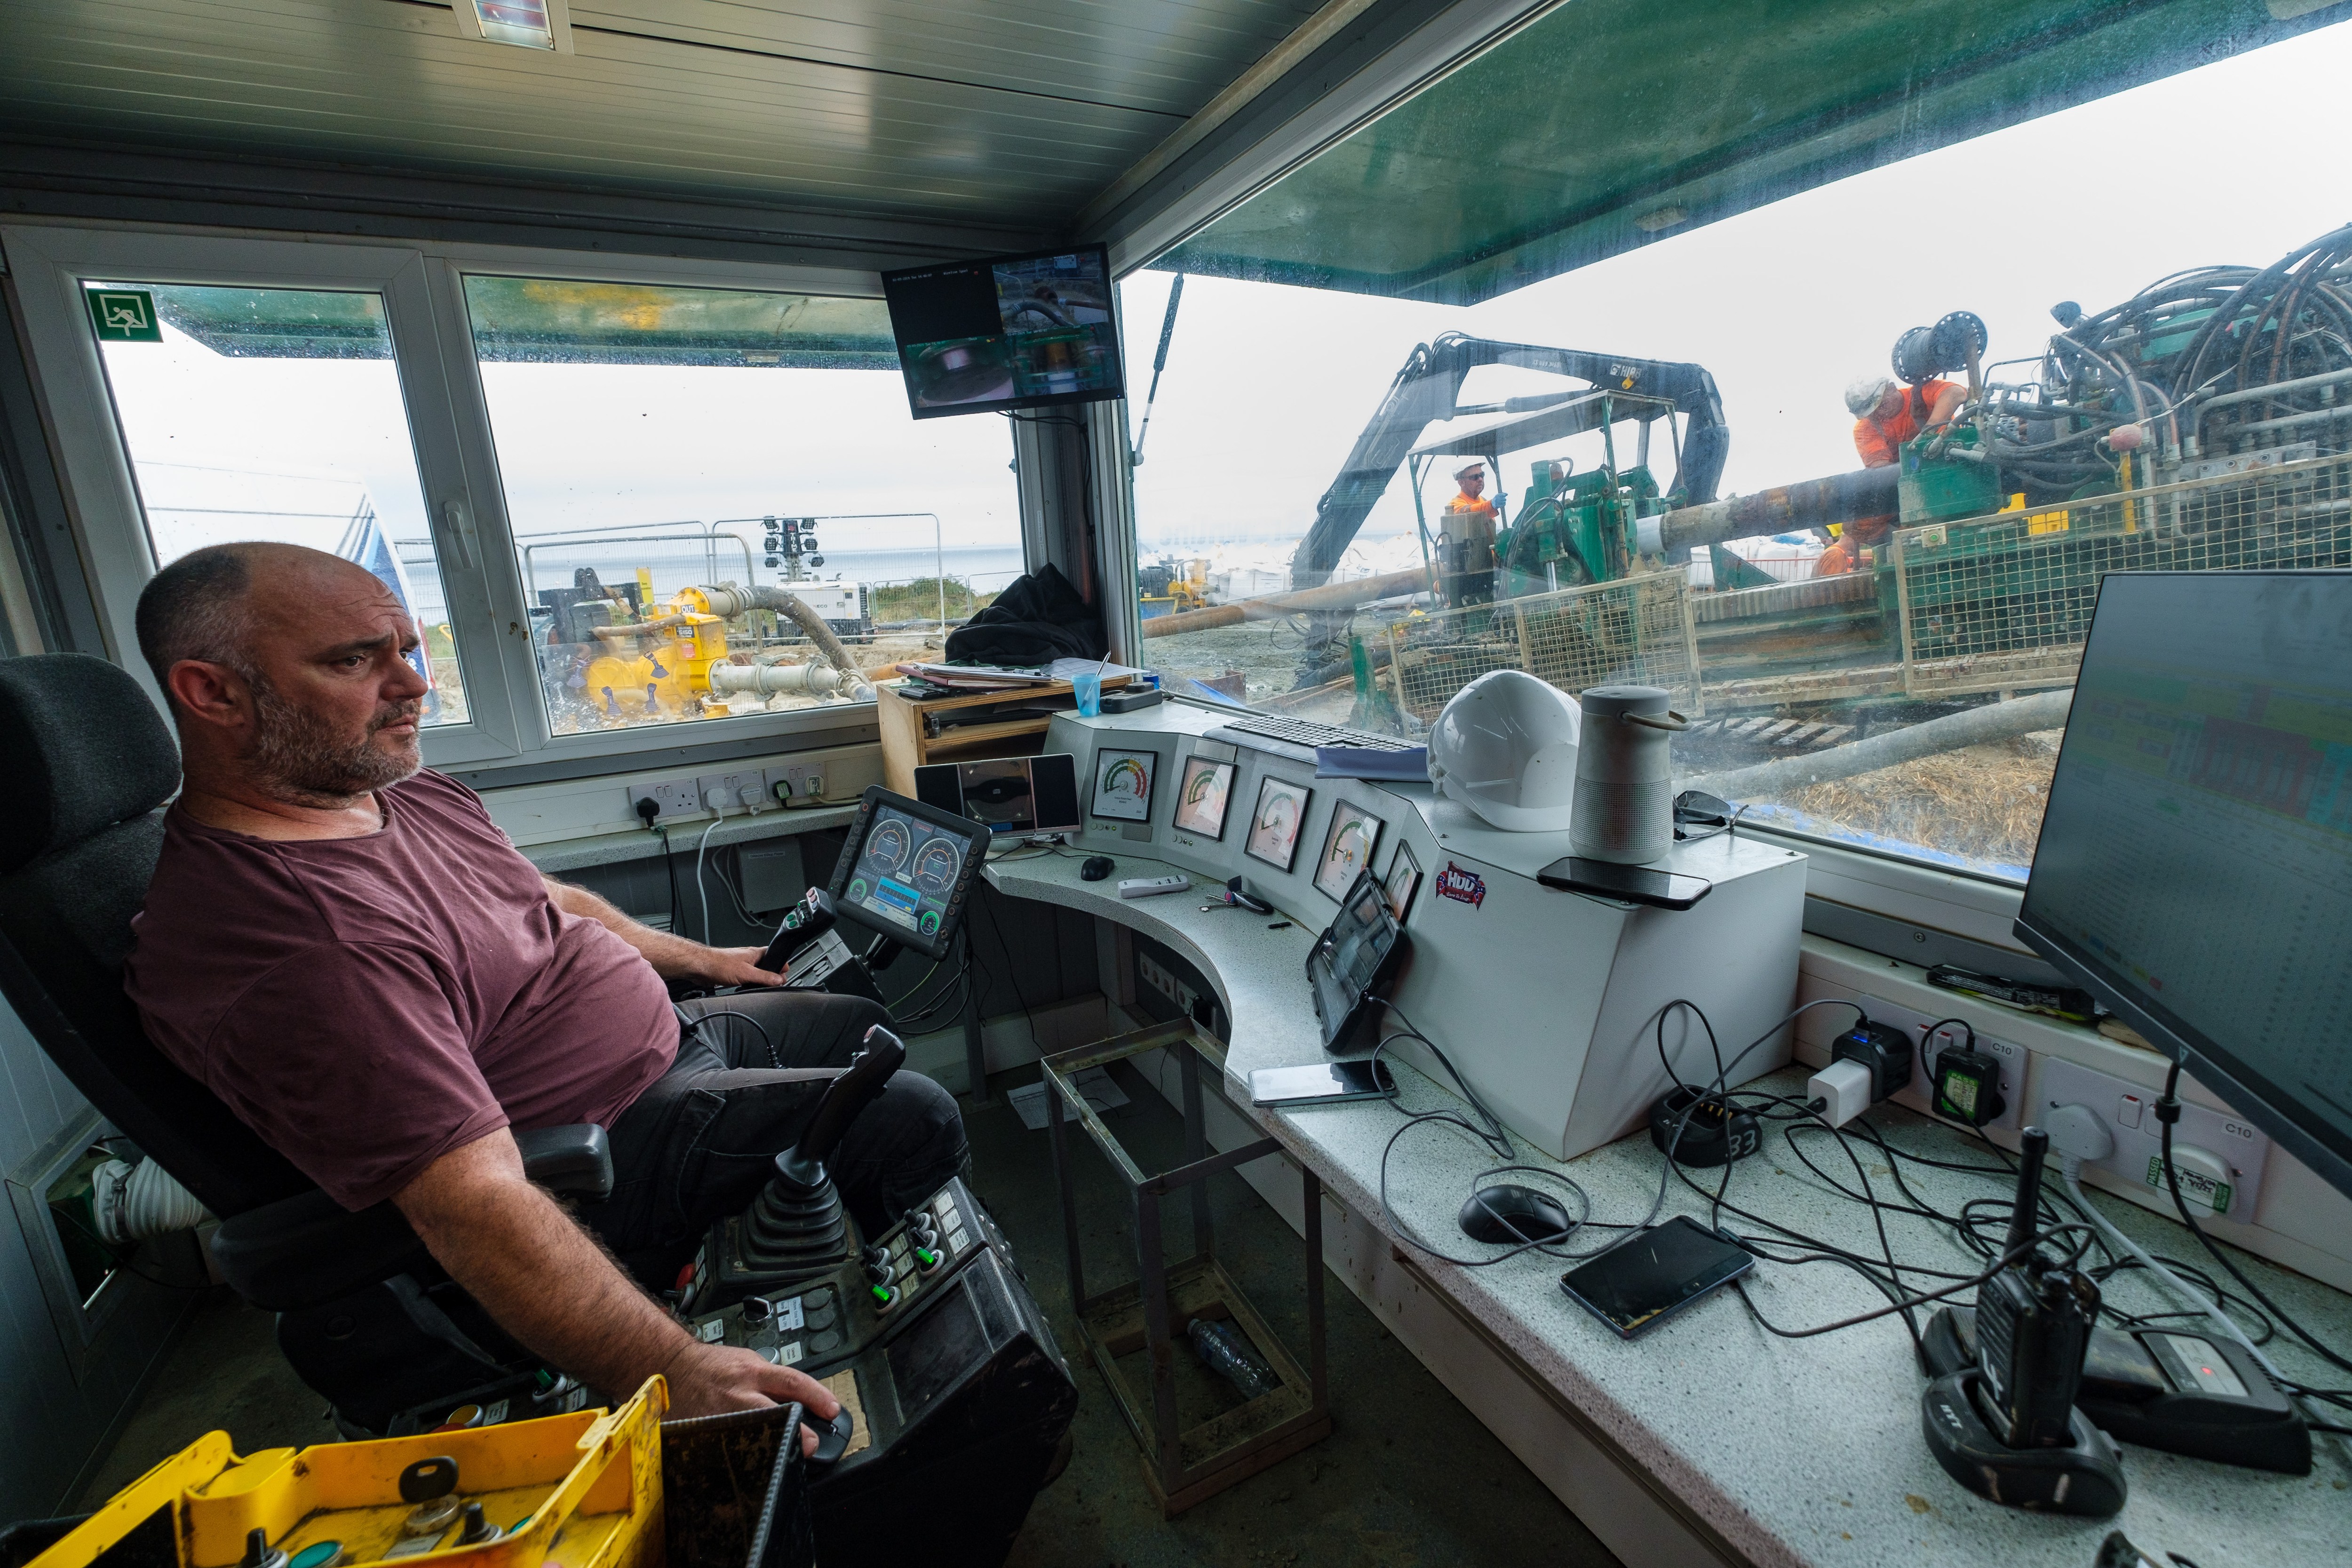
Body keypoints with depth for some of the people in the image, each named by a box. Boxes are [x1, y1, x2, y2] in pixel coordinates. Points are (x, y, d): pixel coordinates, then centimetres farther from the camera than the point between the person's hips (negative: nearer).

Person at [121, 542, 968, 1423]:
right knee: (911, 1122, -12)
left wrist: (700, 959, 24)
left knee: (861, 1027, 20)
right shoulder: (296, 952, -31)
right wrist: (675, 1373, -41)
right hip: (611, 1143, -9)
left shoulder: (405, 790, 0)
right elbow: (469, 1201, -36)